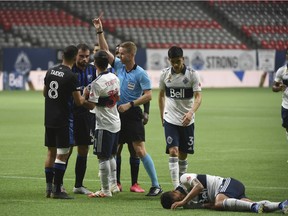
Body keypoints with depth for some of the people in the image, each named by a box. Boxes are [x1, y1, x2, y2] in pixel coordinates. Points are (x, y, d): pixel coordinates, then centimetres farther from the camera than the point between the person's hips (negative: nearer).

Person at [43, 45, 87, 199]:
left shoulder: (50, 72, 6)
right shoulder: (71, 77, -14)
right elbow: (78, 101, -11)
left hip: (49, 119, 7)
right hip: (62, 121, -7)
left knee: (51, 152, 14)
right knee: (62, 154, -3)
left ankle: (49, 187, 15)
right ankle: (57, 190, -6)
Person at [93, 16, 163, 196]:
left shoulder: (141, 74, -10)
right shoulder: (119, 66, 7)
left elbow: (148, 95, -14)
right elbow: (105, 50, 13)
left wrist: (130, 105, -19)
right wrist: (100, 31, 5)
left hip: (132, 115, -7)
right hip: (117, 114, 7)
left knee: (140, 150, -12)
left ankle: (156, 186, -9)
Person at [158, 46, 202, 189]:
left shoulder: (192, 74, -6)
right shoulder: (165, 74, 1)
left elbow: (198, 97, -12)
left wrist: (191, 112, -29)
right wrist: (162, 116, 16)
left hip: (187, 121, 0)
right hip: (170, 119, 0)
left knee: (183, 155, 8)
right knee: (173, 152, -14)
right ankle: (176, 188, -19)